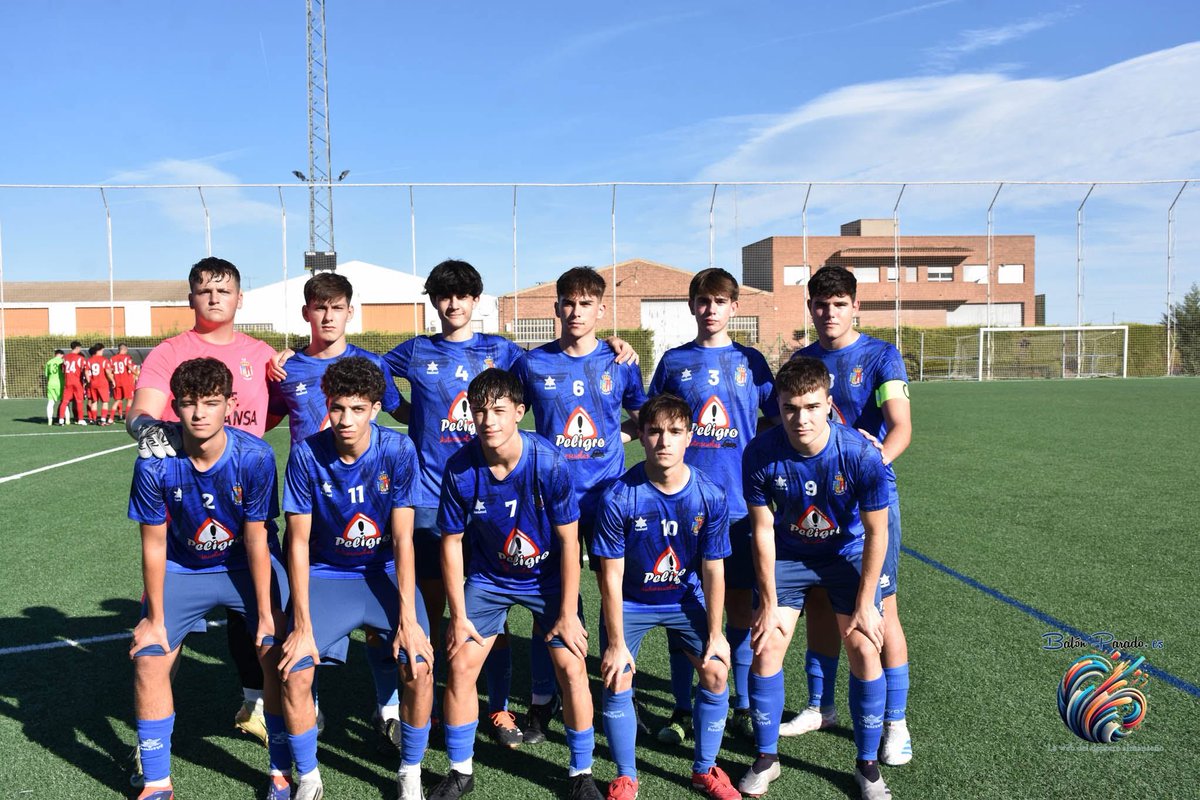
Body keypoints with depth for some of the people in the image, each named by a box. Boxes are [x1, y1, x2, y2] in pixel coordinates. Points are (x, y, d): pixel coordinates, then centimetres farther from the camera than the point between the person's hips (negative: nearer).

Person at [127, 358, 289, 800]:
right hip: (182, 568, 2)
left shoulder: (255, 457, -25)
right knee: (148, 661, -9)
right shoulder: (155, 465, -22)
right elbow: (154, 545, -11)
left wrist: (265, 614, -13)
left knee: (278, 653, -14)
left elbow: (256, 540, -18)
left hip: (246, 565, -1)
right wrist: (155, 618, -4)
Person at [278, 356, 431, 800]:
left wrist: (408, 617, -20)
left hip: (384, 571, 0)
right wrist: (302, 625, -15)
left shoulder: (398, 450, -17)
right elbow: (299, 542, -11)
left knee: (420, 664, -19)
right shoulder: (306, 454, -15)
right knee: (294, 672, -17)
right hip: (326, 573, 1)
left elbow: (402, 538, -15)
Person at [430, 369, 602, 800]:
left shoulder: (548, 462, -27)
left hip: (548, 576, -2)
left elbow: (569, 541, -17)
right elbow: (452, 542, -8)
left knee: (572, 668, -8)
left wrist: (567, 614, -13)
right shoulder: (460, 468, -21)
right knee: (461, 665, -3)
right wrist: (458, 616, -6)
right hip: (488, 577, 2)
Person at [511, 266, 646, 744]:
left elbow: (644, 416, 17)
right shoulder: (532, 364, 2)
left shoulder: (619, 363, 3)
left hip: (609, 498, 1)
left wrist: (618, 434, 2)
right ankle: (541, 704, 17)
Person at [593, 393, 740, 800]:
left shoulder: (710, 496, -19)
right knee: (618, 679, -13)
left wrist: (714, 633, -4)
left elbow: (713, 570, -9)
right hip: (630, 601, -2)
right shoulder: (618, 498, -26)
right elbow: (612, 575, -18)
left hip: (685, 597, 2)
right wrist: (616, 642, -15)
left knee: (716, 671, -7)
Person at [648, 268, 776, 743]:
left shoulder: (750, 361, 6)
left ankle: (743, 708, 21)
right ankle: (681, 710, 18)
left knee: (741, 602, 6)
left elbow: (776, 424, 9)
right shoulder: (674, 361, 7)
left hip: (739, 502, 0)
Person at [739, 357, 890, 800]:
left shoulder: (861, 454, -28)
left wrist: (865, 604, -14)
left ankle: (867, 764, 14)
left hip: (847, 553, -1)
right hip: (787, 555, 1)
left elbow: (876, 532, -16)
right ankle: (766, 759, 15)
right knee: (765, 648, -6)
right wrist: (769, 603, -11)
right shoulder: (761, 454, -25)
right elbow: (763, 531, -14)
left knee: (864, 651, -10)